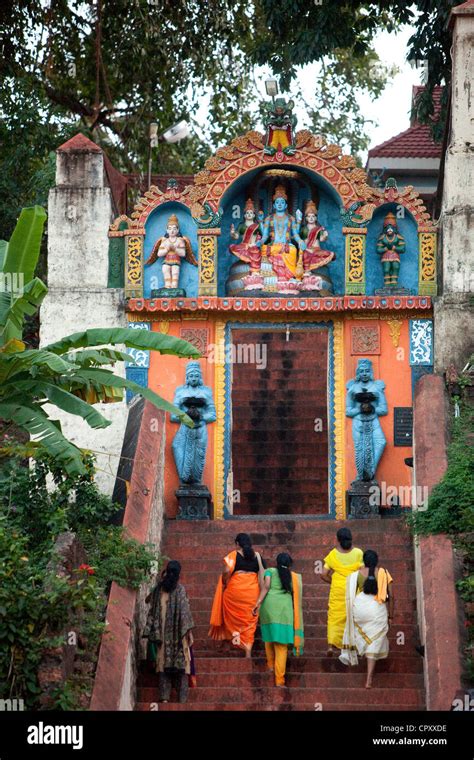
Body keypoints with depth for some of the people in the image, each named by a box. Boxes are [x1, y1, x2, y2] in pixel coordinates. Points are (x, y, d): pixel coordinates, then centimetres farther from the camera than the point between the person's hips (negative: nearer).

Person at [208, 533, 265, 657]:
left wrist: (224, 583, 0)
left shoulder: (234, 555, -1)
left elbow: (227, 570, -16)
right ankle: (248, 652, 2)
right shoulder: (256, 555, 8)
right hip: (252, 591, 3)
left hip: (235, 590, -3)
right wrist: (262, 592, 6)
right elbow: (262, 574, 3)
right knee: (249, 621, 7)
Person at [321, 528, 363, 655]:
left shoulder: (333, 554, -2)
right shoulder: (358, 553, -5)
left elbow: (324, 574, -3)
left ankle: (331, 645, -7)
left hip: (337, 589, 0)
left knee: (334, 616, 5)